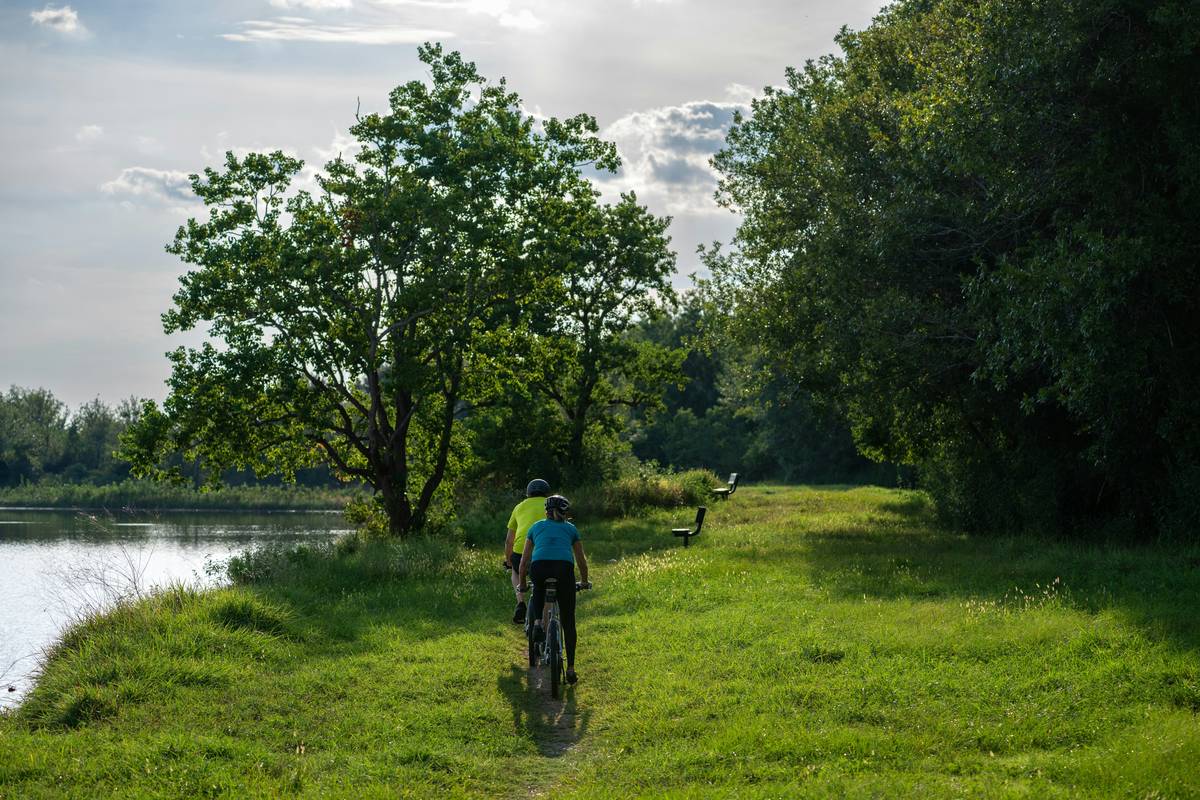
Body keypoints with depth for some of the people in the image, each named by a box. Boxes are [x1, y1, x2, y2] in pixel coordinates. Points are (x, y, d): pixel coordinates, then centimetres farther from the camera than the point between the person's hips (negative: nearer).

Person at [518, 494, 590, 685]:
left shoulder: (536, 527, 27)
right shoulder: (570, 529, 27)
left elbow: (524, 560, 28)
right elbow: (581, 560, 34)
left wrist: (522, 583, 42)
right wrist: (584, 581, 50)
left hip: (539, 568, 0)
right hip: (564, 568, 0)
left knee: (538, 592, 37)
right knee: (568, 621, 11)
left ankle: (537, 623, 9)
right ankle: (571, 668, 8)